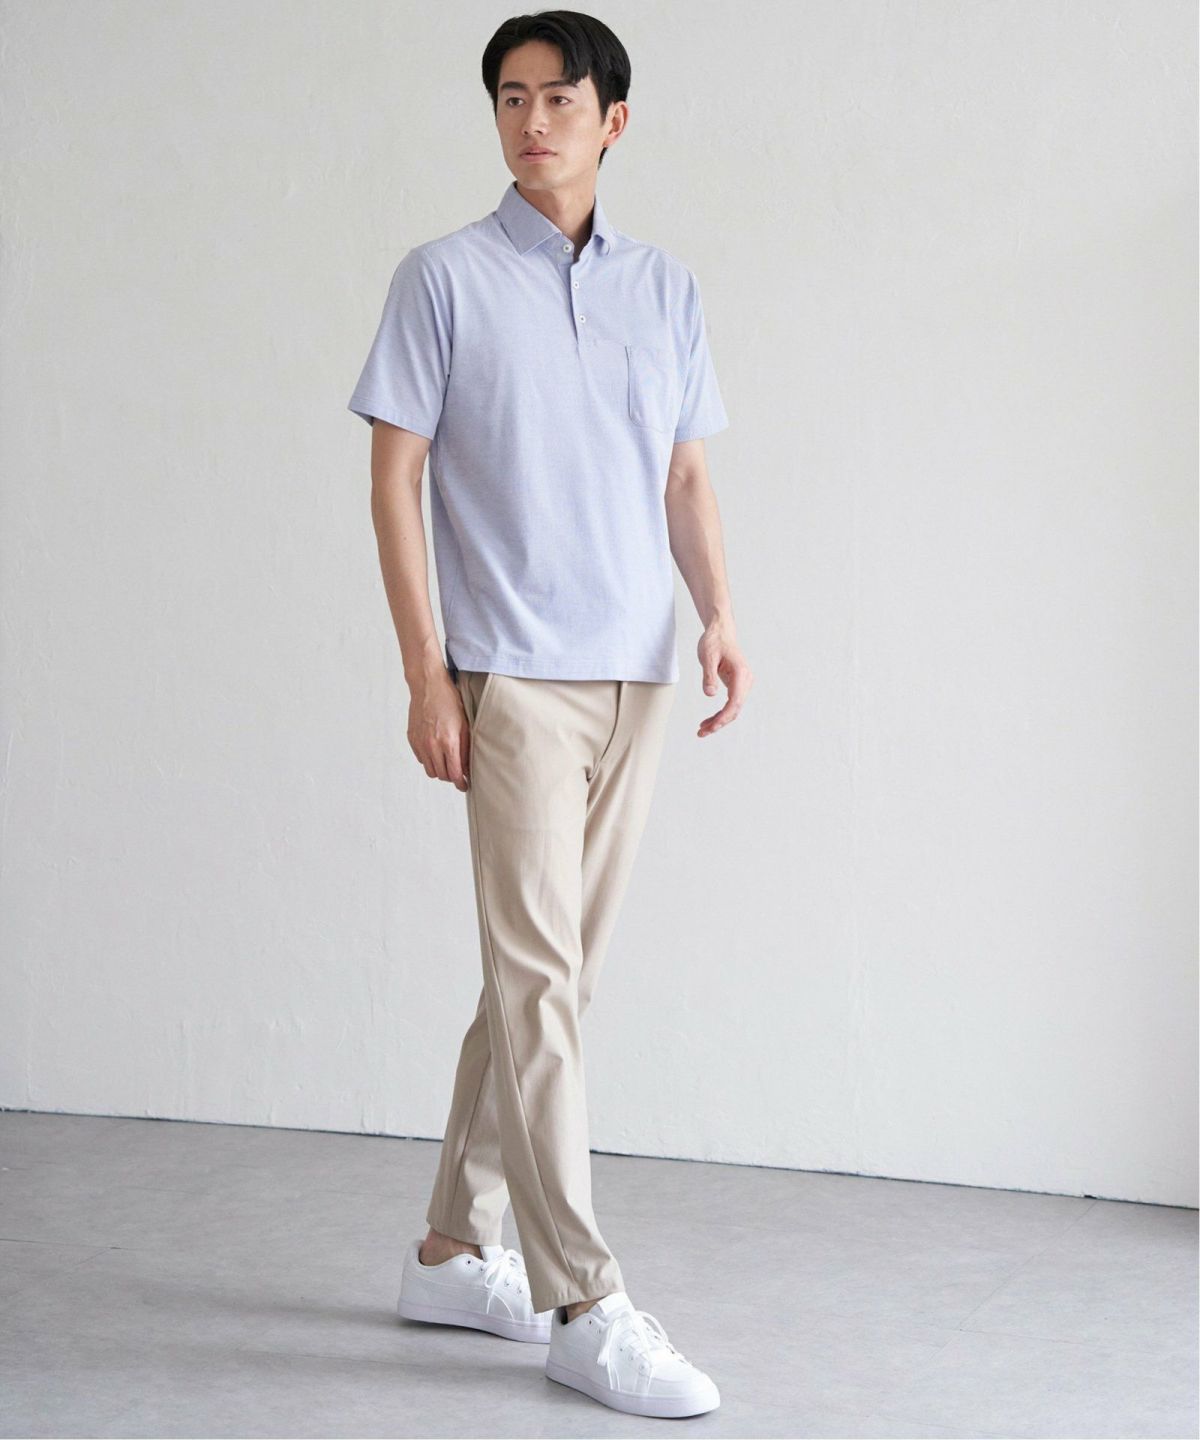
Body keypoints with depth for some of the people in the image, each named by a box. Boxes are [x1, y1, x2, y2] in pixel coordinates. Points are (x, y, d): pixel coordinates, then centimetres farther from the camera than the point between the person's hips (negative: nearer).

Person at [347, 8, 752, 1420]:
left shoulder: (665, 287, 13)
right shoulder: (445, 278, 0)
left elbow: (686, 475, 16)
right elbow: (396, 475, -2)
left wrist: (719, 613, -1)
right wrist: (425, 670, -10)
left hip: (635, 673, 5)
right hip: (513, 675, -5)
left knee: (548, 976, 10)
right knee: (538, 981, -8)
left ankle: (454, 1252, 23)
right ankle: (581, 1306, -5)